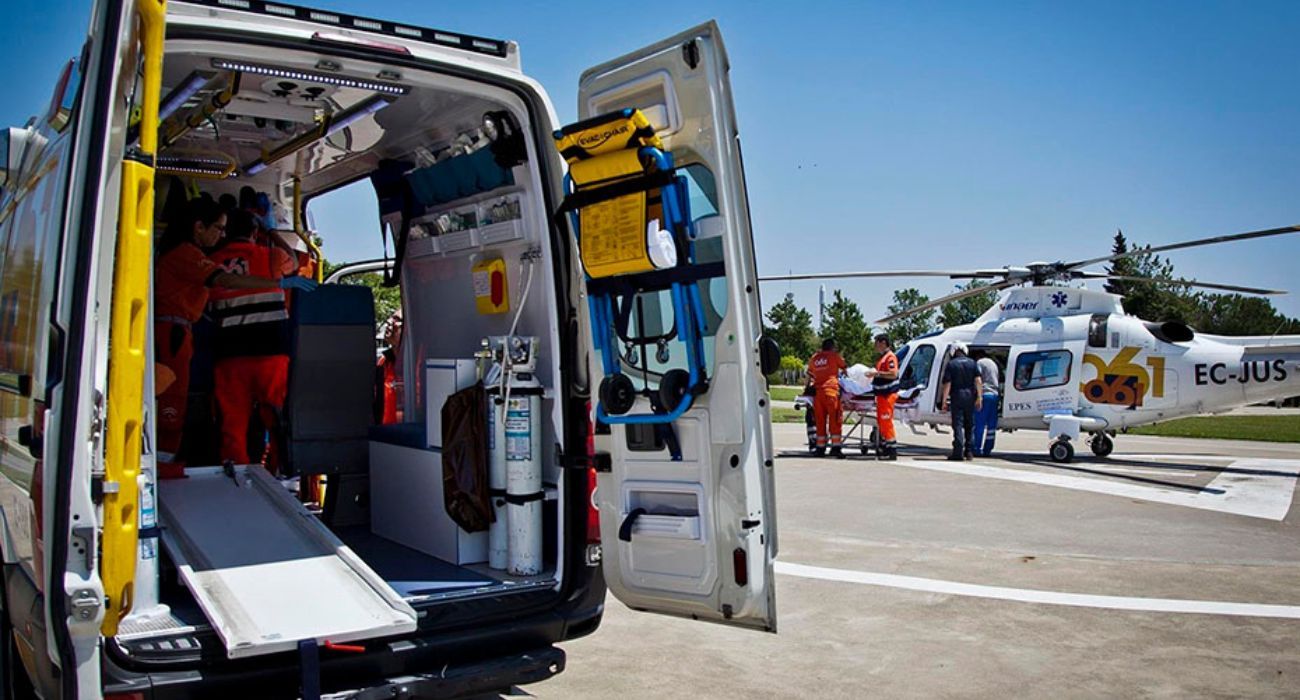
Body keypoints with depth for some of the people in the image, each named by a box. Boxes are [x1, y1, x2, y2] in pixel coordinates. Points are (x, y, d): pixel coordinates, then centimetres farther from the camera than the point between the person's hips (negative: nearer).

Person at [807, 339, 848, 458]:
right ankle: (836, 447, -7)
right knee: (835, 420, -2)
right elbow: (845, 368, 19)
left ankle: (820, 448, 10)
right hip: (831, 390, -4)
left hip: (817, 391, 4)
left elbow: (809, 375, 24)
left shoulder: (814, 358, 18)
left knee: (820, 421, 8)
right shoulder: (834, 356, 7)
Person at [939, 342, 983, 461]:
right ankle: (968, 451, 17)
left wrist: (944, 401, -6)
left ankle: (958, 453, -9)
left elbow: (947, 384, -7)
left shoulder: (951, 364, -2)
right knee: (969, 425, 14)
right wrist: (979, 397, -1)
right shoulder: (972, 363, 7)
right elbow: (978, 381, -1)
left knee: (958, 425, -2)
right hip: (970, 396, 3)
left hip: (957, 396, -3)